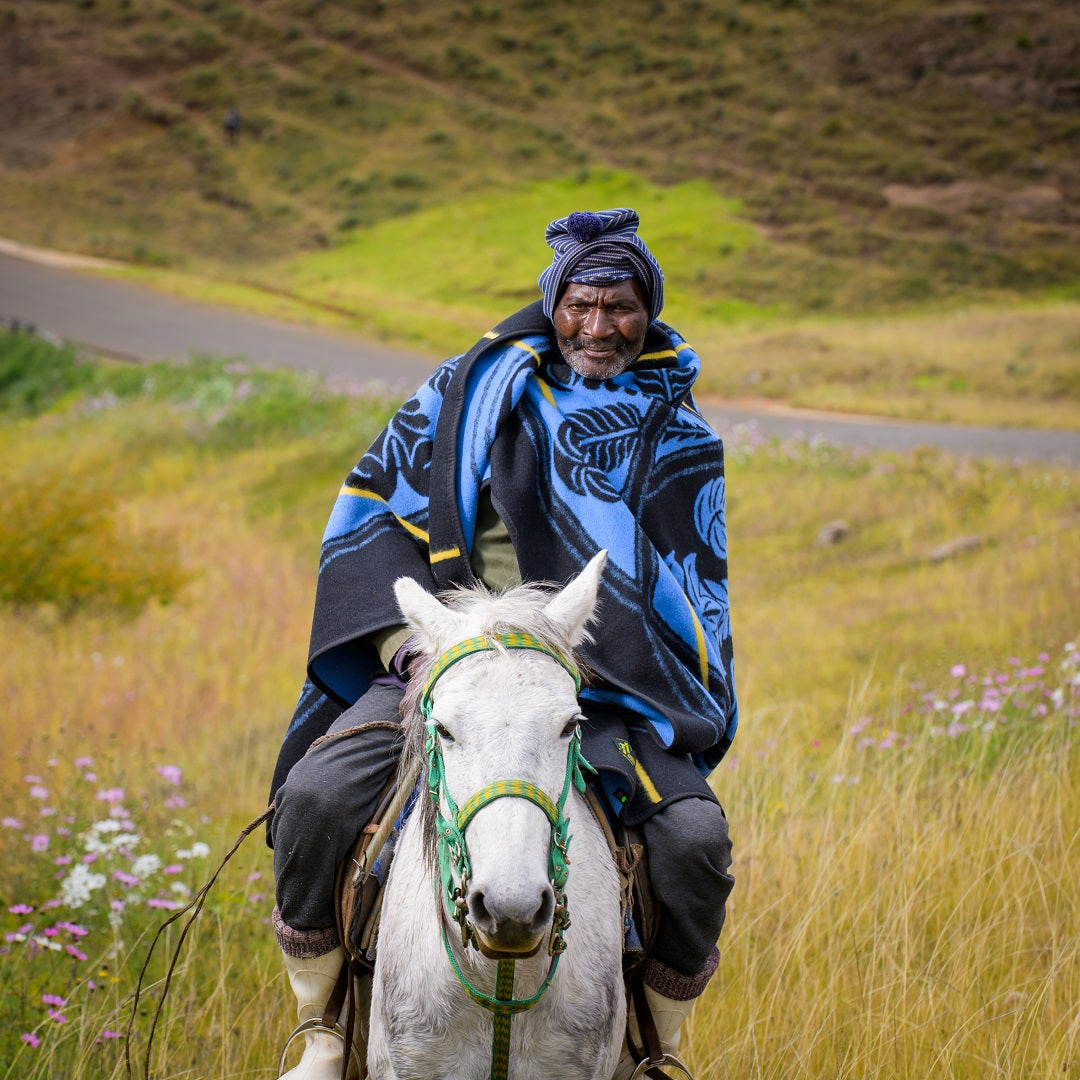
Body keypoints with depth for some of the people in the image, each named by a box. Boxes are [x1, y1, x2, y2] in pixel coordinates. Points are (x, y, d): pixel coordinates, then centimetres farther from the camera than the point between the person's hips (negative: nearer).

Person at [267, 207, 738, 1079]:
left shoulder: (678, 443, 11)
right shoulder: (476, 387, 11)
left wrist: (692, 727, -3)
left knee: (696, 837, -24)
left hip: (611, 683, 0)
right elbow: (375, 509, 12)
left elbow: (695, 599, 12)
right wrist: (408, 640, -1)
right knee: (316, 796, -24)